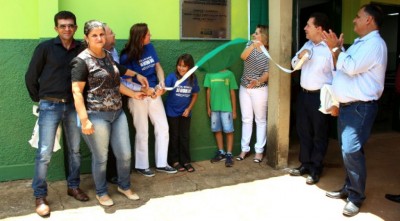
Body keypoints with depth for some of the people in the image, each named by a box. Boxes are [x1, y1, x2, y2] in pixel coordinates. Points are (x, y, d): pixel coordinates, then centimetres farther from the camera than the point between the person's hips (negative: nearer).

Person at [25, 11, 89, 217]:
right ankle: (40, 196, 10)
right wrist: (39, 99, 4)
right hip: (50, 106, -3)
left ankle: (73, 186, 28)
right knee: (44, 153, -2)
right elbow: (31, 77, 1)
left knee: (75, 150, 11)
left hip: (73, 105, 3)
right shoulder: (45, 48, -5)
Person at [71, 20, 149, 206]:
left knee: (125, 154, 11)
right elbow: (76, 92, -15)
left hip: (117, 113, 7)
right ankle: (101, 193, 29)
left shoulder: (108, 56, 12)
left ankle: (124, 186, 35)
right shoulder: (82, 61, -10)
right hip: (96, 116, -6)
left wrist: (133, 94, 19)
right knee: (101, 158, 7)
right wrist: (84, 120, -20)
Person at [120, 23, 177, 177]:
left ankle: (161, 164, 20)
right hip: (138, 97, -5)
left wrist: (161, 83, -14)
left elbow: (158, 67, 5)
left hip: (154, 94, 5)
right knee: (142, 132, 5)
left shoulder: (150, 47, 0)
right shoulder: (127, 57, -14)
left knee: (163, 128, 7)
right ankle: (141, 166, 22)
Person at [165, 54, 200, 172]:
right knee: (174, 137, 9)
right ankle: (174, 161, 20)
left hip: (185, 112, 2)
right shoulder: (172, 76, -14)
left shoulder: (193, 79, -6)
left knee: (185, 137, 10)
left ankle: (186, 161, 21)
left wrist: (189, 108, -4)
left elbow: (195, 95, 4)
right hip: (172, 112, -2)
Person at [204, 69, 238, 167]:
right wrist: (208, 107, 8)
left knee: (228, 131, -1)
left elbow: (232, 92, 0)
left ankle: (229, 155, 8)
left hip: (226, 108, -3)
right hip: (214, 108, 3)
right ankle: (221, 152, 26)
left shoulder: (229, 74, -2)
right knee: (217, 130, 12)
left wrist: (234, 110, -1)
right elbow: (208, 91, 9)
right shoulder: (209, 74, 3)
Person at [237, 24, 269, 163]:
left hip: (260, 89, -4)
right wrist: (252, 46, -34)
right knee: (246, 119, 10)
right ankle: (245, 149, 19)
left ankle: (259, 150, 13)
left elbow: (267, 73, -14)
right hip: (244, 88, 4)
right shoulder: (250, 44, 1)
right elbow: (243, 56, -17)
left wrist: (257, 81, -33)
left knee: (260, 120, 5)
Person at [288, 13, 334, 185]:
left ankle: (316, 169, 18)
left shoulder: (331, 47, -16)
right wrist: (299, 56, -3)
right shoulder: (307, 45, 10)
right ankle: (305, 164, 30)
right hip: (303, 94, 8)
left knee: (319, 134, 6)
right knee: (303, 131, 16)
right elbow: (294, 65, 19)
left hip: (320, 96, -8)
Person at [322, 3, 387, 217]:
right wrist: (336, 50, 8)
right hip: (346, 105, 9)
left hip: (360, 107, -9)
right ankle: (348, 187, 26)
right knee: (347, 150, 14)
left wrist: (335, 48, -13)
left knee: (351, 151, -11)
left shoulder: (375, 43, -12)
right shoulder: (359, 43, 19)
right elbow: (341, 67, 19)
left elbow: (352, 67, -23)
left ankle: (356, 196, 1)